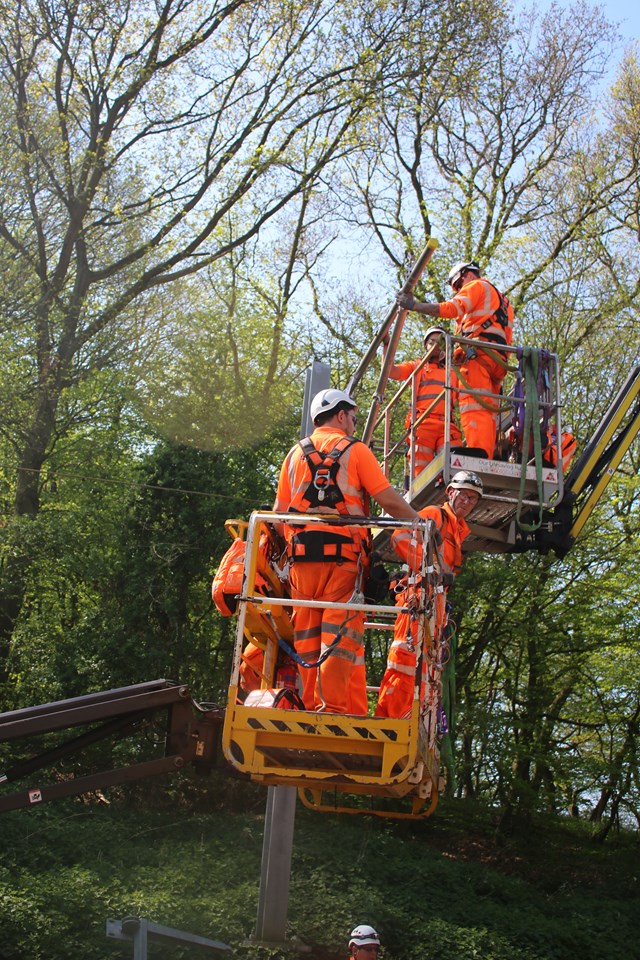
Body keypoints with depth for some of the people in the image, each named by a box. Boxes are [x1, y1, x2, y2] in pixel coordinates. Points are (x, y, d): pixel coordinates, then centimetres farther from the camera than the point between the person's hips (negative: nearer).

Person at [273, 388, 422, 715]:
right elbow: (389, 500, -4)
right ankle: (334, 708, -12)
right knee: (341, 634, -6)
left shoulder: (295, 454, 17)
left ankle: (312, 706, 6)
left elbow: (279, 510, 10)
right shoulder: (355, 449, 5)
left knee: (307, 637, 6)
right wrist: (419, 522, 7)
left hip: (301, 555, 4)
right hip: (344, 554, -4)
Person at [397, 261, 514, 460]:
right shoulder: (502, 300, 37)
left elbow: (451, 308, -8)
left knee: (474, 407, -20)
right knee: (488, 412, 0)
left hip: (478, 354, -9)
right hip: (498, 360, 9)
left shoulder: (476, 286, 11)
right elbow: (507, 339, 26)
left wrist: (414, 305, -3)